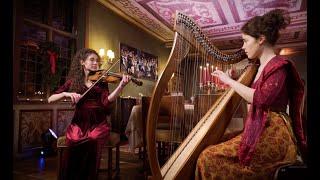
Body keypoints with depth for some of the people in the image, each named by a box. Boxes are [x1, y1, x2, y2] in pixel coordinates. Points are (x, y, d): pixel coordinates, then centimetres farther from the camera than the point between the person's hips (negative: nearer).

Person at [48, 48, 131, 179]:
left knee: (92, 141, -30)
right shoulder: (73, 81, 8)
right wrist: (65, 93, -16)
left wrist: (121, 85, -24)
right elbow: (50, 99, 4)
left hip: (98, 123, 0)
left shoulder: (101, 80, 7)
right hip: (79, 123, 1)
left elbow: (106, 101, -10)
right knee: (75, 141, -29)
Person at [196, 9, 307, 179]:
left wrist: (230, 81, -15)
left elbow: (261, 98, -23)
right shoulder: (261, 67, 17)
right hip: (258, 130, 8)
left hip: (272, 135, -8)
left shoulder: (278, 64, -9)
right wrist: (232, 81, 10)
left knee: (209, 157, -17)